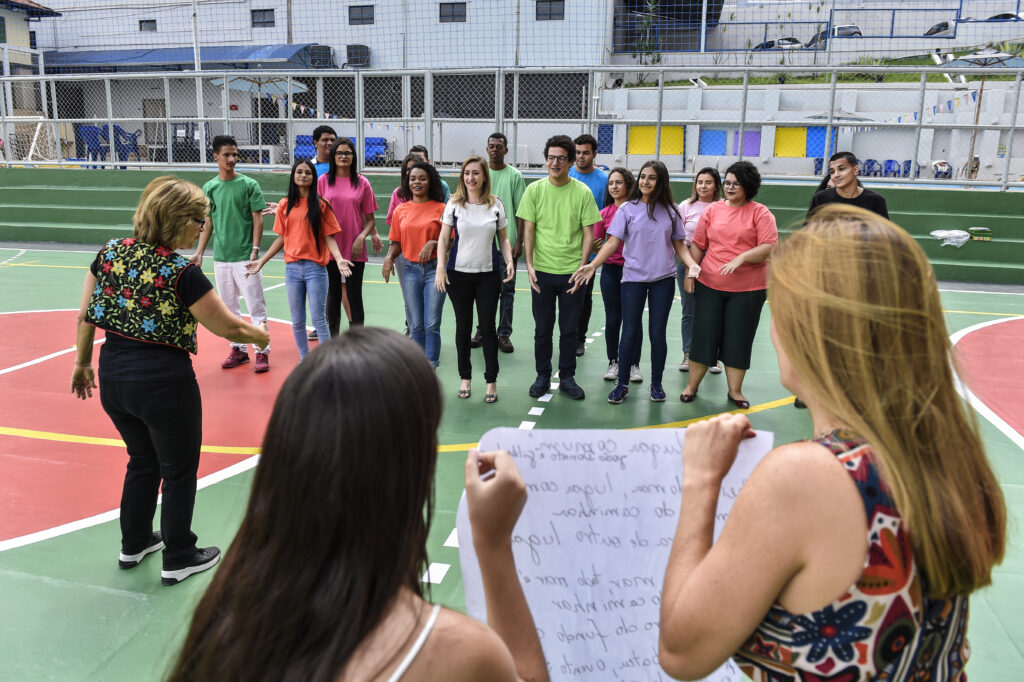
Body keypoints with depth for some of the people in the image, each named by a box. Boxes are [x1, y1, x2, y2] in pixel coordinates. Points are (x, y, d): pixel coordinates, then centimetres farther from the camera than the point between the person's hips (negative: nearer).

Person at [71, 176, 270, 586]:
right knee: (179, 471, 13)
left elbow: (86, 317, 7)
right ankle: (178, 560, 26)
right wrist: (261, 337, 6)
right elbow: (227, 327, -13)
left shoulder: (110, 253, 0)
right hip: (163, 381, -7)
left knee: (142, 461, 26)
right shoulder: (181, 272, -18)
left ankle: (134, 544, 42)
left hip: (113, 377, 7)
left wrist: (82, 363, 19)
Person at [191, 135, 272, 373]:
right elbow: (208, 223, 13)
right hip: (220, 258, 5)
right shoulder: (209, 188, 8)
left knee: (255, 306, -3)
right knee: (228, 307, 12)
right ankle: (238, 349, 23)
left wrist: (255, 250, -13)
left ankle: (262, 352, 5)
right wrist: (199, 253, 7)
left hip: (245, 257, -4)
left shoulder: (249, 184, -3)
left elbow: (258, 219, -4)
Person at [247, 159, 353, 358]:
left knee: (318, 319, -4)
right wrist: (261, 261, 10)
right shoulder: (285, 205, 8)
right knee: (297, 321, 10)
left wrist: (339, 259, -19)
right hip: (292, 268, 4)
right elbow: (281, 238, 13)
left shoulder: (321, 204, -1)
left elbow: (329, 237, -3)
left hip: (315, 268, -3)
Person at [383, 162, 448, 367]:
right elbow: (396, 242, 12)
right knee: (416, 325, 9)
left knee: (432, 324, -4)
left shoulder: (441, 209, -1)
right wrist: (389, 257, -7)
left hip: (434, 268, -3)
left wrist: (433, 243, -17)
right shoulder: (401, 210, 9)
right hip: (410, 269, 3)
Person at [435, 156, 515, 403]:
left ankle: (491, 381, 12)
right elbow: (444, 238, 2)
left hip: (488, 274, 0)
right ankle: (465, 378, 23)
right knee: (463, 327, 9)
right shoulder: (454, 204, 1)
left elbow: (503, 238, 10)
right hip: (459, 274, 0)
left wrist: (509, 261, -7)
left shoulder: (496, 205, 4)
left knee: (488, 327, 1)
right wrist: (440, 268, -8)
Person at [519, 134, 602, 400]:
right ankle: (542, 376, 23)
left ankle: (567, 377, 21)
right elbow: (528, 231, 1)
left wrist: (582, 269, -8)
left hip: (572, 272, 0)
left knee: (569, 329, 8)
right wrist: (529, 265, -8)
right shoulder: (534, 190, 0)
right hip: (542, 271, 1)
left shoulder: (583, 193, -2)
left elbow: (588, 234, -1)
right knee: (542, 328, 9)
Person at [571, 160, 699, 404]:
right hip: (633, 278, -1)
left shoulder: (671, 210, 4)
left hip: (663, 279, 1)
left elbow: (679, 244, 8)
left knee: (657, 334, 5)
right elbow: (613, 242, -6)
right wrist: (592, 265, -19)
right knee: (629, 333, 2)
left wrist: (692, 264, -11)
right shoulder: (627, 209, 0)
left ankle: (656, 383, 22)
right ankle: (622, 384, 15)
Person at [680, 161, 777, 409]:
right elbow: (698, 244, 11)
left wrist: (741, 258, -23)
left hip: (747, 289, -2)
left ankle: (735, 390, 19)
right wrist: (690, 272, 5)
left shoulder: (760, 213, -2)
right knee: (704, 333, 5)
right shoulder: (713, 210, 7)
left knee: (739, 338, 5)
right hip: (709, 285, 2)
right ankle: (692, 385, 18)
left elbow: (770, 247, -11)